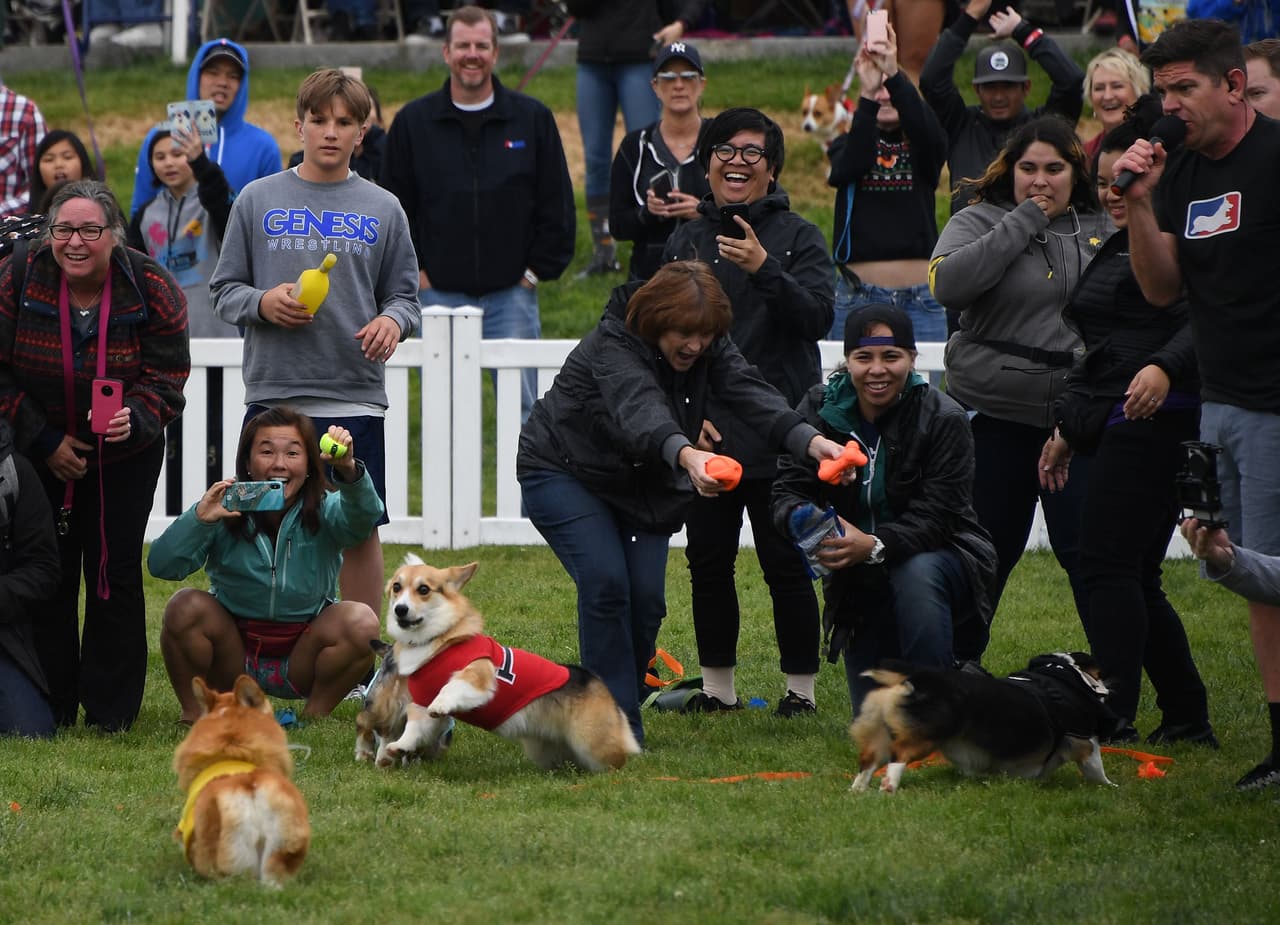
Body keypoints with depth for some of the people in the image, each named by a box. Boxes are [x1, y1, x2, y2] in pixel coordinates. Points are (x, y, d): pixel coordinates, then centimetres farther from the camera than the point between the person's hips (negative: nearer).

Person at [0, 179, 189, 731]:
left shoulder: (152, 289, -14)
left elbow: (166, 376, -10)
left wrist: (134, 419, -31)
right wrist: (45, 442, -13)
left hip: (125, 455, 0)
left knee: (114, 575, -1)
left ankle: (111, 710, 8)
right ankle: (49, 707, 11)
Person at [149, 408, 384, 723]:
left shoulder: (324, 510, -10)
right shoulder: (226, 509, -11)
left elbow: (364, 518, -34)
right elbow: (161, 566, -20)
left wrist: (349, 471, -54)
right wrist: (199, 518, -36)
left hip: (301, 660, 0)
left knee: (361, 622, -26)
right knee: (185, 607, -27)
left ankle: (316, 716, -5)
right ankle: (194, 712, -6)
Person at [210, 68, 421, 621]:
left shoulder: (382, 210, 9)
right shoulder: (258, 200, 7)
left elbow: (405, 295, 11)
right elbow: (223, 290, 9)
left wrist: (392, 321, -12)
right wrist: (262, 302, -11)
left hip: (356, 396, 0)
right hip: (272, 394, 0)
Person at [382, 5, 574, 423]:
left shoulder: (533, 119, 4)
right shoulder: (413, 122, 5)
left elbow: (557, 204, 7)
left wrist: (537, 269, 1)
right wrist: (412, 270, 2)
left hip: (512, 294, -1)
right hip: (439, 293, 1)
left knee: (521, 405, -2)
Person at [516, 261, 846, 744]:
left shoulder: (709, 347, -12)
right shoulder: (613, 347, -31)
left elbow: (752, 395, -28)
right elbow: (639, 411, -50)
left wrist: (811, 441, -48)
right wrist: (685, 455, -70)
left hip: (641, 485, 6)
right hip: (562, 472, -6)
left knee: (647, 599, -9)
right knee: (606, 582, -22)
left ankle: (624, 704, 12)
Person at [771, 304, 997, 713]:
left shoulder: (943, 419, -18)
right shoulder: (820, 408, -8)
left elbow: (936, 518, -25)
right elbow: (786, 490, -13)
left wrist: (875, 546, -43)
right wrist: (804, 518, -38)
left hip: (938, 560, -4)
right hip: (860, 586, 4)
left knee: (916, 574, -40)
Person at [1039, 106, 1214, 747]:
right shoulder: (1119, 245, 24)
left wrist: (1165, 368, -39)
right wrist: (1070, 430, 29)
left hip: (1154, 422, -10)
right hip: (1119, 429, 10)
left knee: (1106, 563, -13)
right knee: (1134, 577, 10)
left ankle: (1114, 716, -14)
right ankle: (1187, 719, 14)